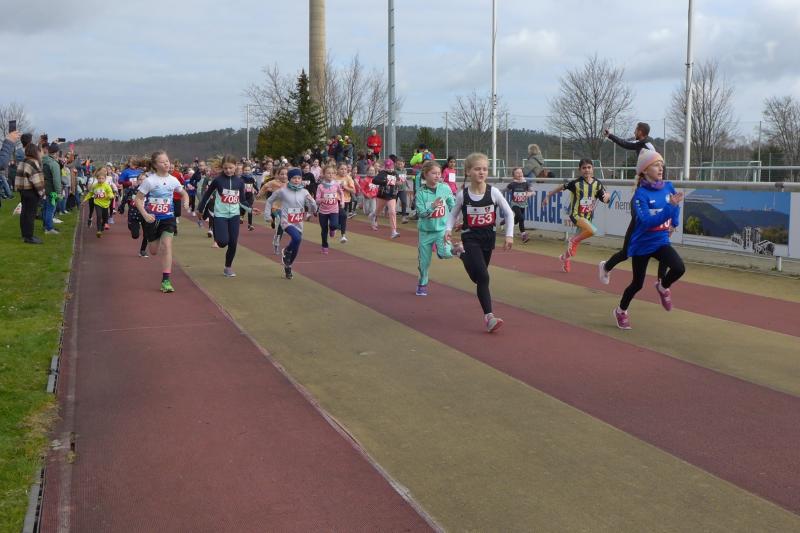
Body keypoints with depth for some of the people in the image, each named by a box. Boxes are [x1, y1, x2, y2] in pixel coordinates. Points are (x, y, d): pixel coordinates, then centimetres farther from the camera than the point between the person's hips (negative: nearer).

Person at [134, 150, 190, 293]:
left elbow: (184, 193, 16)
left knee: (166, 245, -17)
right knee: (154, 251, 10)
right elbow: (138, 199, -8)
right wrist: (145, 215, -21)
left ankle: (166, 280, -15)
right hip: (152, 219, -1)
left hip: (168, 218, 1)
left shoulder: (173, 180, -1)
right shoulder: (149, 181, -12)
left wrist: (186, 201, -6)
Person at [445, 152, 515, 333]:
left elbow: (509, 213, 0)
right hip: (470, 237, -3)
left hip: (488, 237, 3)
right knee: (483, 277, -14)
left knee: (480, 276, 15)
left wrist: (509, 234, -6)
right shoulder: (462, 194, -9)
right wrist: (448, 229, -12)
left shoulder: (493, 192, -9)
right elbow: (453, 214, 5)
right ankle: (489, 316, -14)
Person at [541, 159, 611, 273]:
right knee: (592, 230, -30)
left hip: (588, 216, 5)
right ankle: (573, 241, -4)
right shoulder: (576, 183, -11)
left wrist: (607, 196, -22)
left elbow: (605, 200, 1)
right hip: (576, 214, -5)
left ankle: (565, 257, 42)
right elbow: (561, 187, 1)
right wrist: (548, 196, 5)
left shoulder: (597, 184, -1)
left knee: (577, 241, 16)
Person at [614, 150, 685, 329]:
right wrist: (670, 206, -36)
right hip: (642, 244, -4)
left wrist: (674, 223, 6)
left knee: (679, 268, -22)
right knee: (637, 284, 8)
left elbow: (676, 207, 18)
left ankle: (663, 287, 12)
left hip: (661, 242, 4)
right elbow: (647, 222, -31)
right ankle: (621, 311, 34)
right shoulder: (641, 194, -19)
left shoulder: (668, 187, -4)